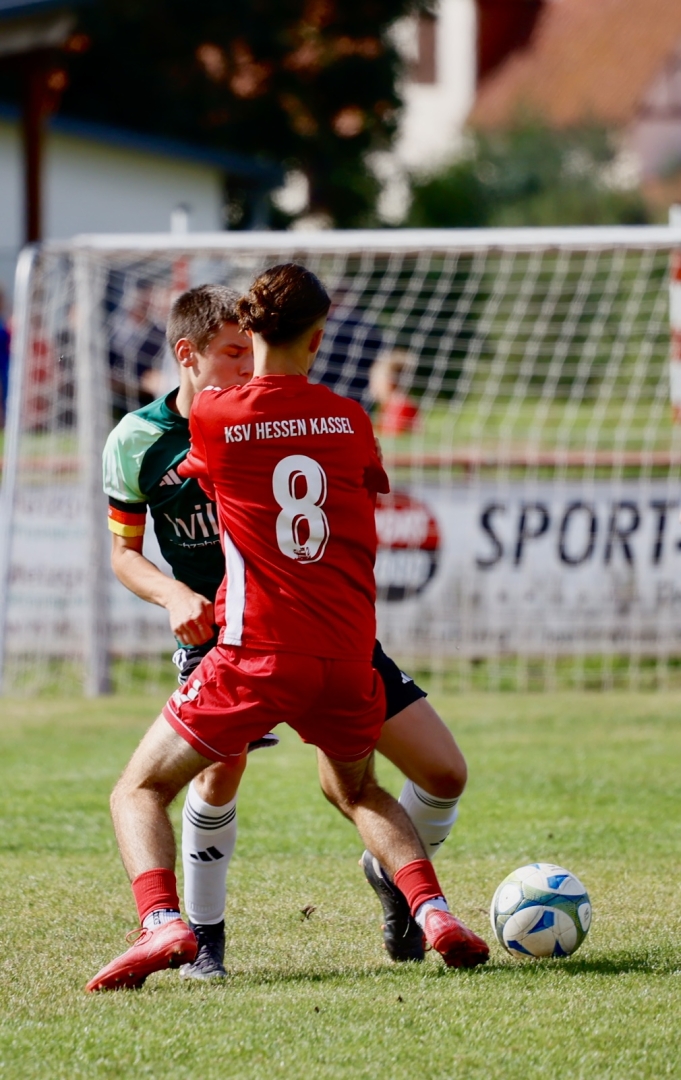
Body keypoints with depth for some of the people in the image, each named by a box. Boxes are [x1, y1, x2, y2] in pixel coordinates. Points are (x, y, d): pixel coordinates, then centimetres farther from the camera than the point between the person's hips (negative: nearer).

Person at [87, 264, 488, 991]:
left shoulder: (214, 415, -5)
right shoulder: (347, 420, 5)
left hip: (259, 657, -4)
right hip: (348, 653, 4)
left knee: (140, 791, 7)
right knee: (356, 790, 30)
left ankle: (162, 923, -18)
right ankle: (431, 910, 9)